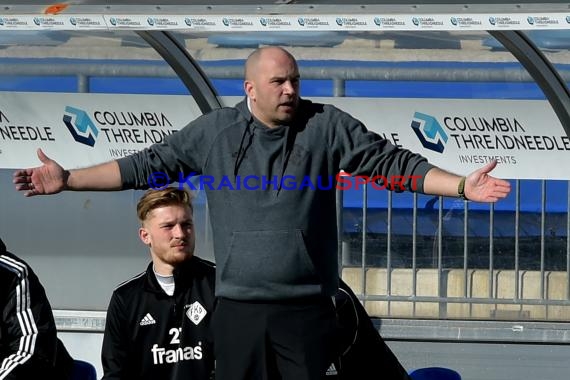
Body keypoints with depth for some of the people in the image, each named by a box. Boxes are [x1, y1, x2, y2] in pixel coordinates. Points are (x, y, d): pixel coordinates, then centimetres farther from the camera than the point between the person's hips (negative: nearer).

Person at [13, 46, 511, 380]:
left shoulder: (327, 126, 0)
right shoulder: (214, 131, 4)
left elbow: (394, 163, -3)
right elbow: (149, 165, 8)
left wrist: (462, 186, -14)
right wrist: (67, 180, 4)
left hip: (308, 307, -1)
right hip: (239, 307, 1)